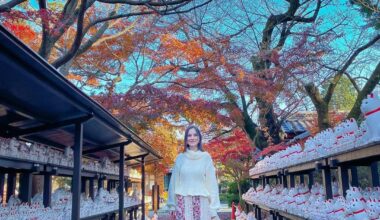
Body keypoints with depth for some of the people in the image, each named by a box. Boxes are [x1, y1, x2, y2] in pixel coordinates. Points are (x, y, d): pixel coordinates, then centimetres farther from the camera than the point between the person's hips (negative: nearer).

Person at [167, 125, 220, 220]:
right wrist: (172, 205, 6)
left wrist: (213, 208, -2)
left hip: (201, 203, -1)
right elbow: (174, 182, 10)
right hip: (183, 203, 1)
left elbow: (211, 183, 2)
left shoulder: (206, 157, 4)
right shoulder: (180, 158, 7)